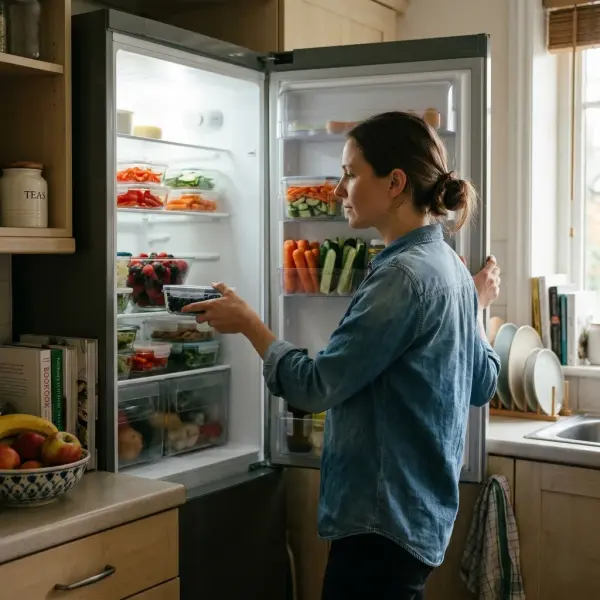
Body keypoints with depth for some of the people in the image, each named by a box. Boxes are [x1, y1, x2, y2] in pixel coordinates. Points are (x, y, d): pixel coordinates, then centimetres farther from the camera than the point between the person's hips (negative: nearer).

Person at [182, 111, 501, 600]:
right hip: (417, 507, 10)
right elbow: (482, 385, 15)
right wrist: (479, 306, 27)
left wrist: (246, 321, -8)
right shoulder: (450, 267, 7)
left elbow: (315, 387, -20)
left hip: (386, 514, -10)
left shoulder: (404, 275, -22)